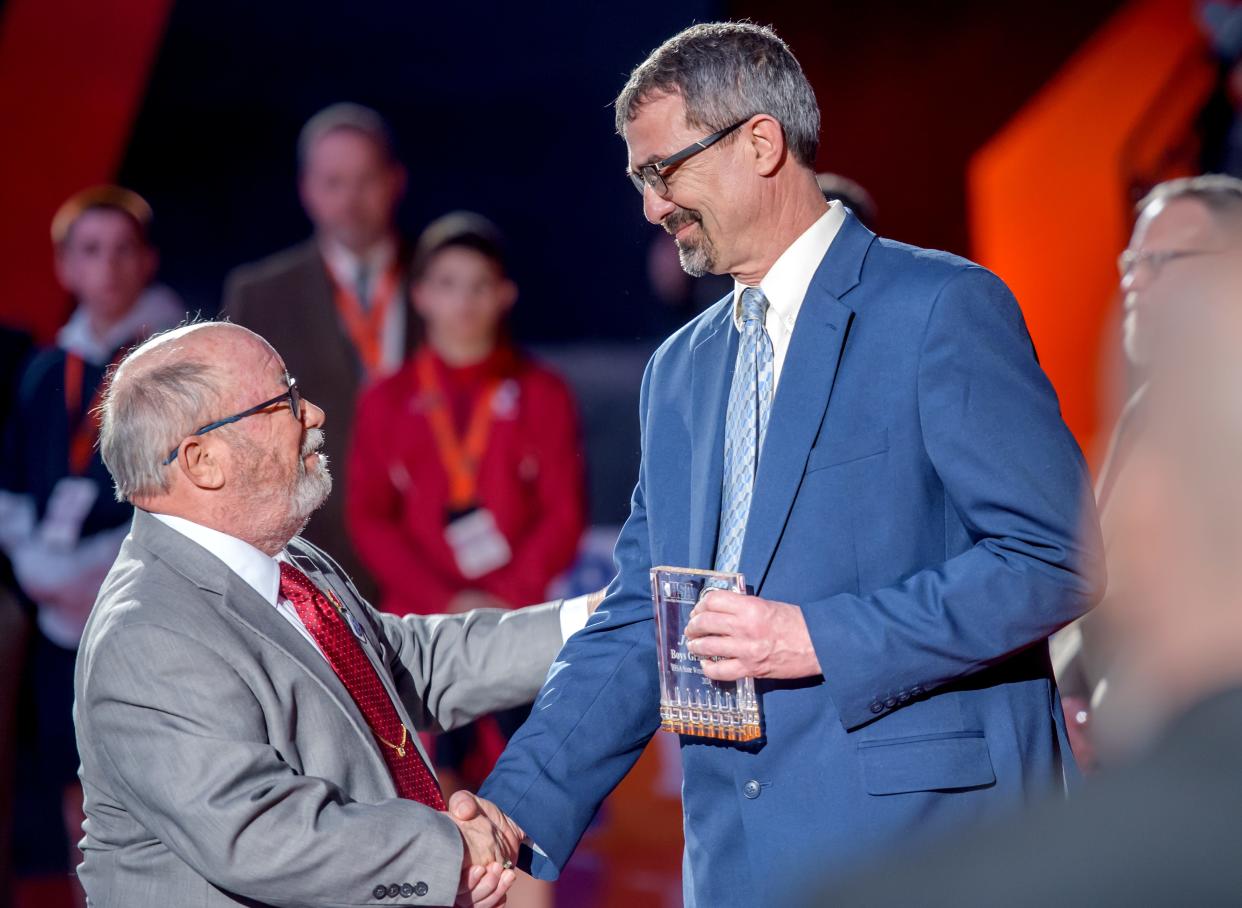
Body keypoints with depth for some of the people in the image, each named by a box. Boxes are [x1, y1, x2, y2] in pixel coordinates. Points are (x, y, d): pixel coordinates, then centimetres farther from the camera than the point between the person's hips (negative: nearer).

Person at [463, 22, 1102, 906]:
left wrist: (820, 638, -17)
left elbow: (1055, 558, -13)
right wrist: (520, 815, 3)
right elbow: (637, 626, 15)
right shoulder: (679, 368, 16)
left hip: (923, 836, -6)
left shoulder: (943, 308, -6)